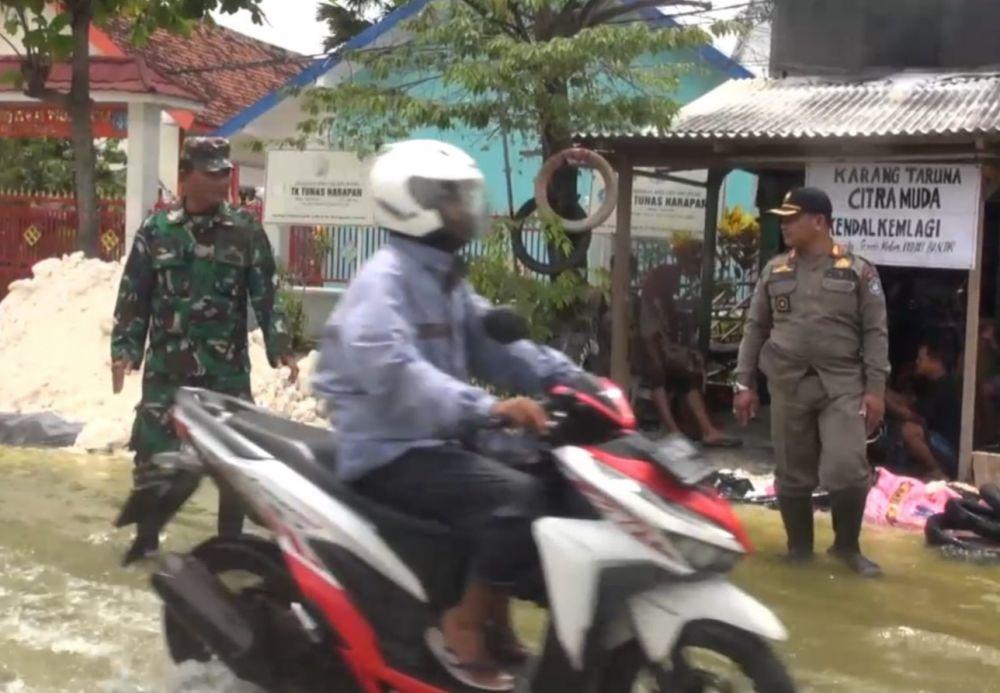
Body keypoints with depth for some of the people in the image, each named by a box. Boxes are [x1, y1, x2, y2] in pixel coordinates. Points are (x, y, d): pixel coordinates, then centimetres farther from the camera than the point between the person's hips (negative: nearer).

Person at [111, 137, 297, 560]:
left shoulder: (246, 232, 0)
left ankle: (230, 539, 20)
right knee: (150, 452, 6)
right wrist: (124, 349, -2)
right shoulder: (156, 231, 1)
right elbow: (133, 296, 5)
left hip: (226, 368, 0)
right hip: (165, 366, 1)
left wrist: (280, 347, -7)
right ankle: (146, 537, 24)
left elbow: (266, 296, 1)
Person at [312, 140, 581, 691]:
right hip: (388, 449, -10)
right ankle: (462, 630, -10)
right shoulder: (385, 279, -17)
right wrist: (487, 408, -42)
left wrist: (566, 377, -2)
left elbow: (490, 343, 13)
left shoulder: (446, 280, 15)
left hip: (436, 438, 10)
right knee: (519, 498, -26)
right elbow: (391, 369, -33)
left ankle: (495, 619, 15)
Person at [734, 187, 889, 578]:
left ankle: (847, 547, 9)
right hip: (787, 386, 3)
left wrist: (876, 389, -7)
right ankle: (799, 550, 23)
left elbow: (875, 334, 0)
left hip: (843, 385, -3)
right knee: (793, 476, 6)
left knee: (847, 470, -13)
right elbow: (755, 328, 11)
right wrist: (744, 383, 6)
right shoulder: (775, 271, 9)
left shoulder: (858, 271, 1)